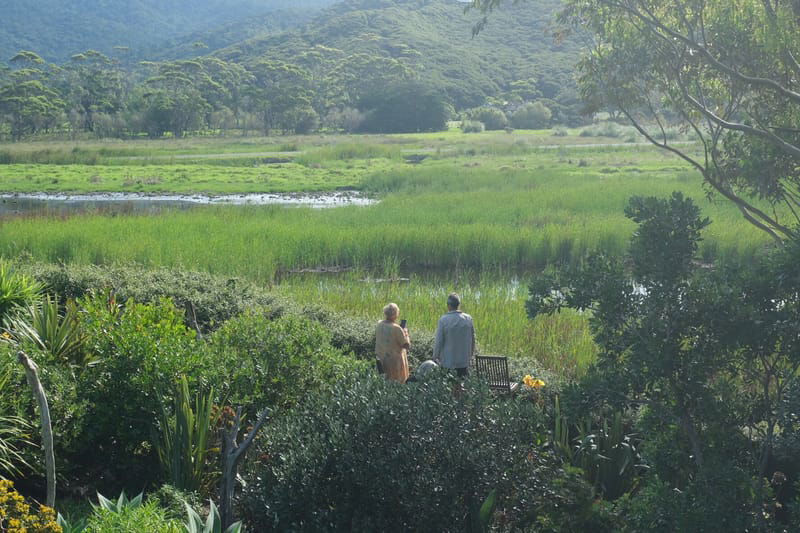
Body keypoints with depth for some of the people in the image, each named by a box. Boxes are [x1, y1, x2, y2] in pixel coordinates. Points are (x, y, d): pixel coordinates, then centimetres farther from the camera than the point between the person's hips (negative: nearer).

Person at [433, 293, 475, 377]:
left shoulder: (443, 320, -13)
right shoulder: (468, 319, -2)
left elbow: (439, 341, -10)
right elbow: (472, 339, 6)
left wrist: (435, 357, 4)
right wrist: (470, 354, 19)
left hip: (447, 362, -3)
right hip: (464, 362, 3)